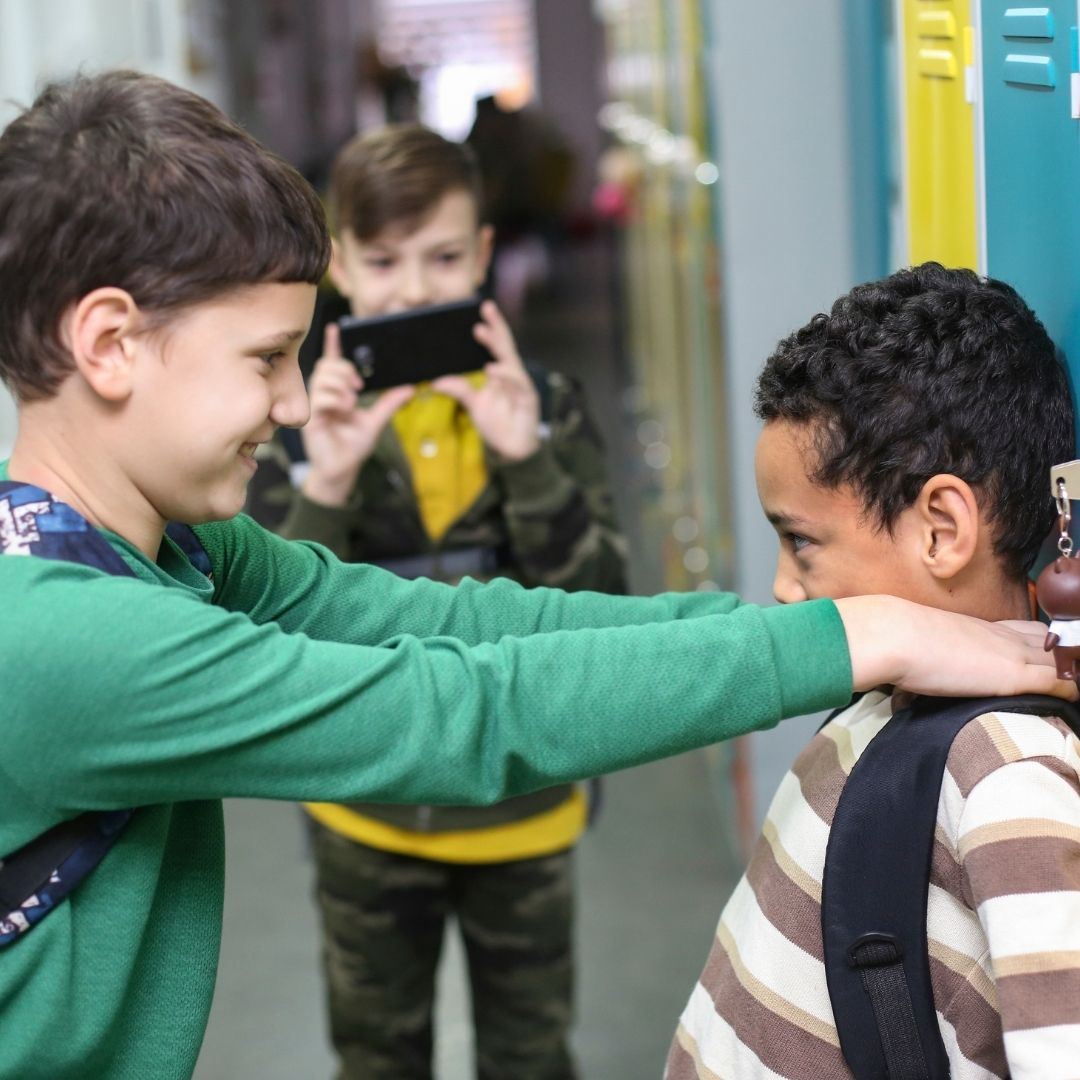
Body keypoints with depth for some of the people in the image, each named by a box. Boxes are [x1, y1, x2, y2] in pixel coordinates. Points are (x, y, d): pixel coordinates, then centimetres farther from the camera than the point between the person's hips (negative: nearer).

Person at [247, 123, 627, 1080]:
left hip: (521, 806, 0)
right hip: (367, 809, 0)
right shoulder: (301, 421, -9)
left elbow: (599, 605, -15)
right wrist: (327, 488, -29)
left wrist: (525, 458, -28)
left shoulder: (542, 407, -7)